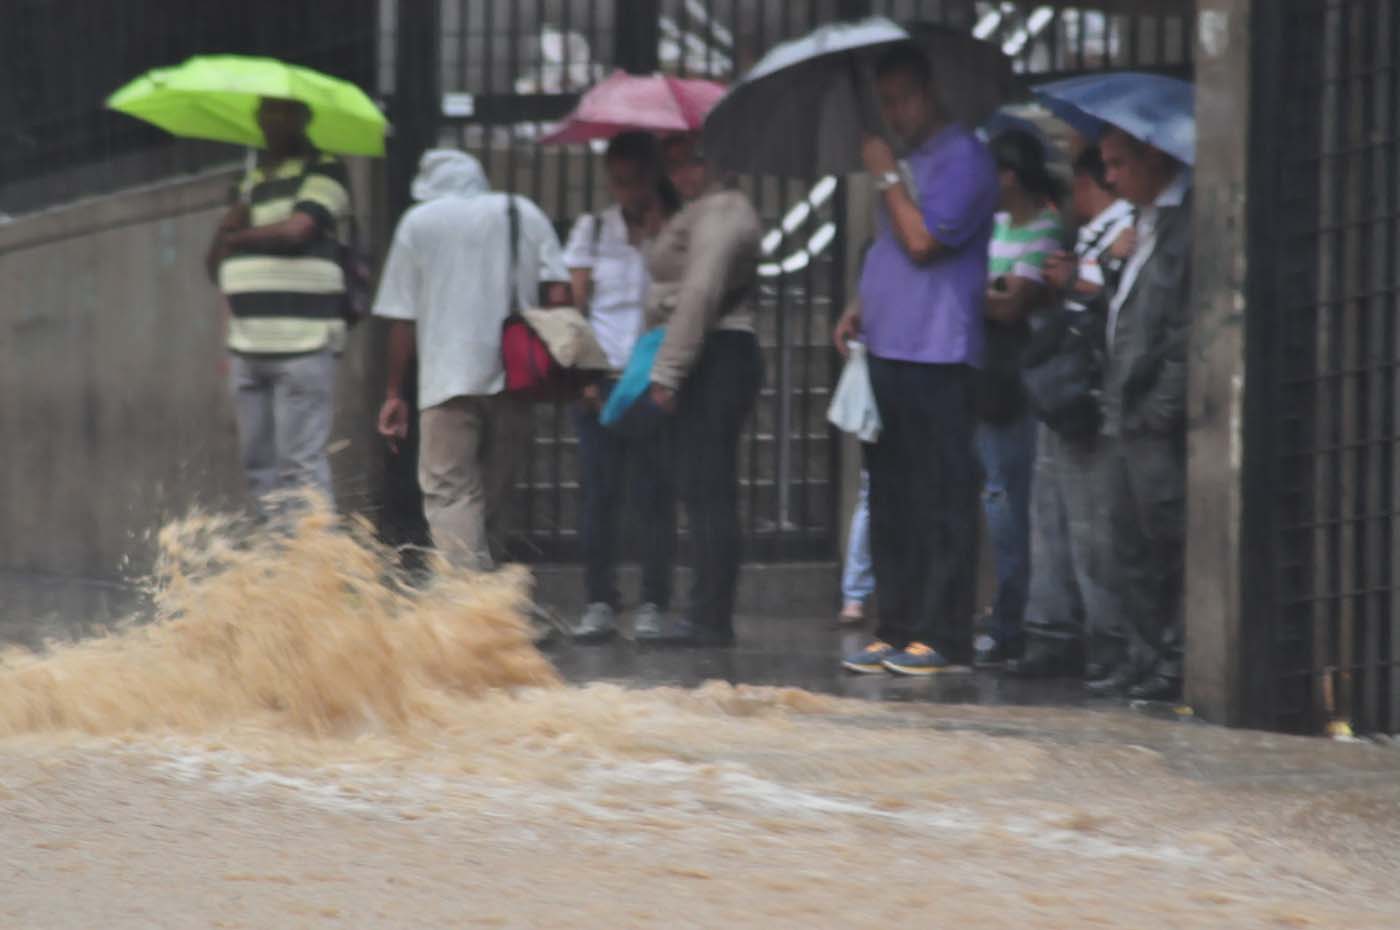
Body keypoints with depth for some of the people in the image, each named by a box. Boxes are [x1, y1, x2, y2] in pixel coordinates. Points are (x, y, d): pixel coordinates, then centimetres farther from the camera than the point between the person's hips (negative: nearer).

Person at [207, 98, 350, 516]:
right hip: (248, 345, 7)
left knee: (301, 458, -13)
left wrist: (237, 238, 0)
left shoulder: (324, 170, 0)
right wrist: (228, 226, -3)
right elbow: (216, 266, 18)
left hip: (303, 342, -7)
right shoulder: (253, 178, 21)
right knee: (259, 461, 6)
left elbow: (297, 229, -17)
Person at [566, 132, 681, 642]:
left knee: (653, 492, -3)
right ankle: (599, 602, 4)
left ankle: (653, 604, 3)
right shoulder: (592, 230, 11)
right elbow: (576, 305, 7)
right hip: (601, 378, 2)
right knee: (599, 490, -1)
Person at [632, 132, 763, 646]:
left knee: (707, 490, -11)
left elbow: (700, 294, -20)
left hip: (716, 361, -11)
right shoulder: (702, 212, 23)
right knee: (708, 493, 9)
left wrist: (667, 372, -21)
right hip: (720, 359, 11)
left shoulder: (719, 212, -10)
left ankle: (710, 618, -13)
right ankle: (710, 615, 10)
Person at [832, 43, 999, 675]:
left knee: (939, 501, -7)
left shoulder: (962, 159, -8)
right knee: (891, 499, 10)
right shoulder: (912, 162, 21)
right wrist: (861, 309, 15)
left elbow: (923, 240, -18)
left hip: (936, 358, -10)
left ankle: (941, 635, -7)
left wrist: (887, 177, -7)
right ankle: (897, 629, 13)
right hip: (888, 352, 10)